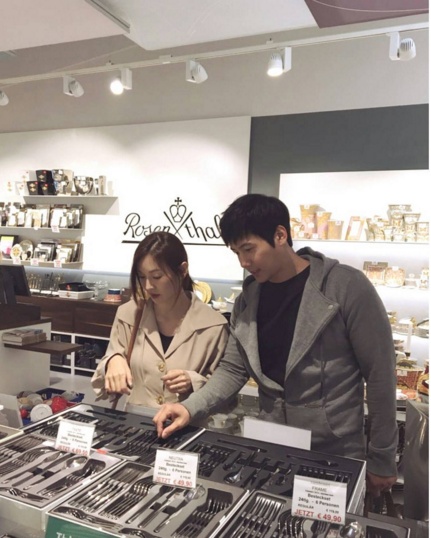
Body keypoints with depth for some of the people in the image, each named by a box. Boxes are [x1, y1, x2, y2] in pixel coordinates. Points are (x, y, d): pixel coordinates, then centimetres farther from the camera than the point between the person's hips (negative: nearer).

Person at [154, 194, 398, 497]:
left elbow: (380, 374, -13)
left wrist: (381, 459, -7)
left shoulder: (346, 287, -17)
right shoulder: (248, 299, -1)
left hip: (336, 458, -4)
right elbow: (234, 369, 3)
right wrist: (190, 408, -12)